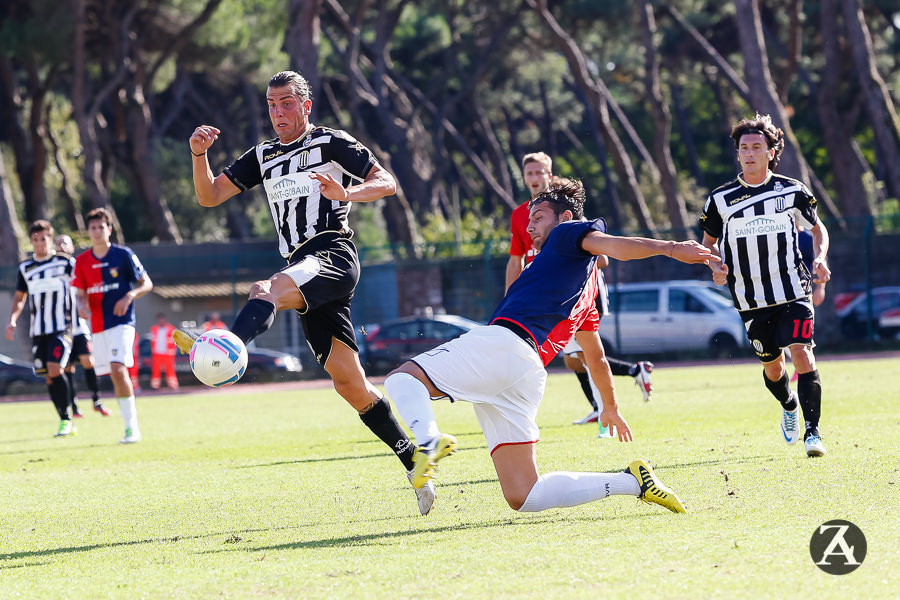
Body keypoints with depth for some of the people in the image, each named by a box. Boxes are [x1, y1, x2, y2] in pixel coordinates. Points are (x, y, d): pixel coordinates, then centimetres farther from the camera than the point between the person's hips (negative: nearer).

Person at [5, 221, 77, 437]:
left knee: (54, 369, -21)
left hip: (61, 328, -5)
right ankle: (65, 422, 13)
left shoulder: (66, 263, -1)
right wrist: (12, 320, 8)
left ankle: (65, 418, -12)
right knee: (48, 377, 4)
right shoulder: (25, 268, 11)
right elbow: (19, 297, 21)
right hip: (38, 330, 5)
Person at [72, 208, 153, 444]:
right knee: (115, 376, 5)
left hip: (121, 323, -5)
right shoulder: (82, 261, 8)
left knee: (118, 368, -21)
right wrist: (82, 306, -9)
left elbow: (147, 284, 1)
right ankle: (130, 425, 15)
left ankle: (132, 426, -17)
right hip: (98, 326, 5)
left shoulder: (123, 255, -3)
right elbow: (81, 294, 14)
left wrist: (129, 296, -18)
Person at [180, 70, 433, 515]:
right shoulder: (264, 157, 24)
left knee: (267, 290, -37)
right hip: (301, 269, 7)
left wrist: (347, 193, -20)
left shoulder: (331, 143, 7)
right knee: (349, 383, 2)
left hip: (333, 255, -7)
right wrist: (199, 155, -1)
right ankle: (415, 464, 9)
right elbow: (209, 196, 18)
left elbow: (388, 182, 0)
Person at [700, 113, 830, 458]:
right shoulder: (721, 199, 1)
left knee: (801, 354, -17)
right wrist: (717, 267, -7)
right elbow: (709, 241, 13)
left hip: (793, 290, -2)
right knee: (772, 365, 10)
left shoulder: (792, 191, 0)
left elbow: (817, 228, 14)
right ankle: (789, 407, 42)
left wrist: (820, 258, -5)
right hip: (751, 298, 2)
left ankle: (812, 431, -15)